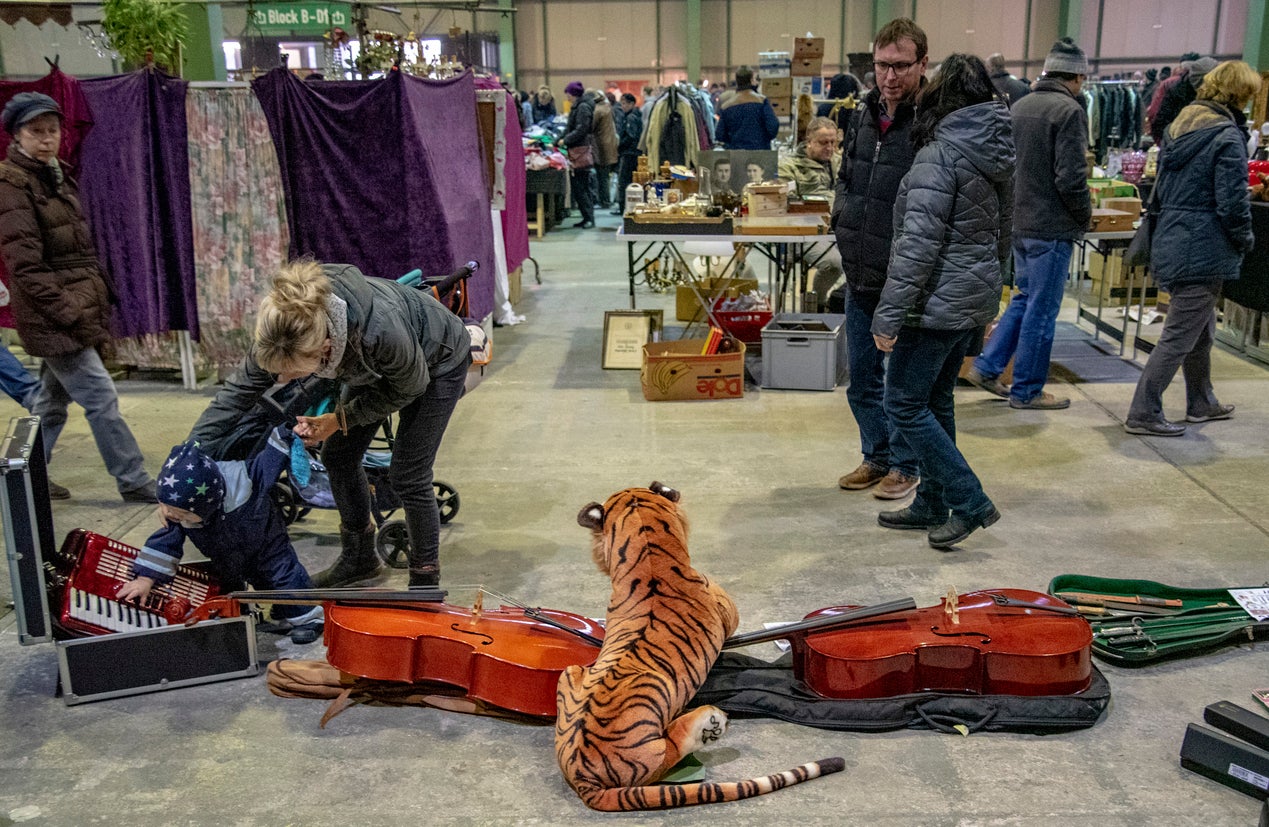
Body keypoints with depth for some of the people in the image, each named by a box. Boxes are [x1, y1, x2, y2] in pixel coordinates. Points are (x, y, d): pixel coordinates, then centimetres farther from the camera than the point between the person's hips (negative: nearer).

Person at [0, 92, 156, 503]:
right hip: (53, 316, -9)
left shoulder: (56, 176, 14)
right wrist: (66, 312, -20)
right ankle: (135, 482, 1)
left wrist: (102, 295, 11)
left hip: (76, 310, 9)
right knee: (101, 398, -6)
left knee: (53, 400, 17)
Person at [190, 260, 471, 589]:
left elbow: (411, 386, -24)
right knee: (337, 456, 7)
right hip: (378, 364, 6)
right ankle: (358, 559, 28)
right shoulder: (285, 328, -29)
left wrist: (339, 419, -20)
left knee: (408, 476, -7)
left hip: (437, 362, -6)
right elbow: (239, 390, -18)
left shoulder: (378, 330, -45)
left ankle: (426, 581, 12)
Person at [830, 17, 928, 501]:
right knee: (862, 380, 17)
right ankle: (877, 456, 34)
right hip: (859, 276, 7)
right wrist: (844, 213, 4)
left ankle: (905, 466, 25)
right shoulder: (866, 115, 7)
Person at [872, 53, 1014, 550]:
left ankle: (970, 503, 2)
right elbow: (1004, 232, 20)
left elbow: (919, 242, -24)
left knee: (905, 404, 0)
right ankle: (931, 505, 26)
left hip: (939, 299, -9)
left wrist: (889, 314, -22)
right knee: (935, 401, 17)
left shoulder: (940, 153, -18)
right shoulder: (995, 152, 10)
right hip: (976, 296, 9)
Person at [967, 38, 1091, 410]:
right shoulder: (1069, 111, -14)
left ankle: (987, 366, 18)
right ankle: (1026, 390, 10)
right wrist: (1084, 215, -3)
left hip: (1018, 222, 8)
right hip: (1052, 226, -8)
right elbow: (1070, 177, -19)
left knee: (1024, 299, 20)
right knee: (1042, 310, 2)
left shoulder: (1019, 107, 9)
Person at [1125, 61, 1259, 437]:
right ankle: (1143, 414, 1)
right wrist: (1245, 240, -1)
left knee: (1200, 331, 22)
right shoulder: (1226, 137, -15)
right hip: (1204, 251, -9)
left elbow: (1161, 186, 16)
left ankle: (1201, 403, 35)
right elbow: (1233, 204, -17)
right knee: (1179, 337, -2)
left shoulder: (1179, 126, 10)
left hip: (1171, 243, 9)